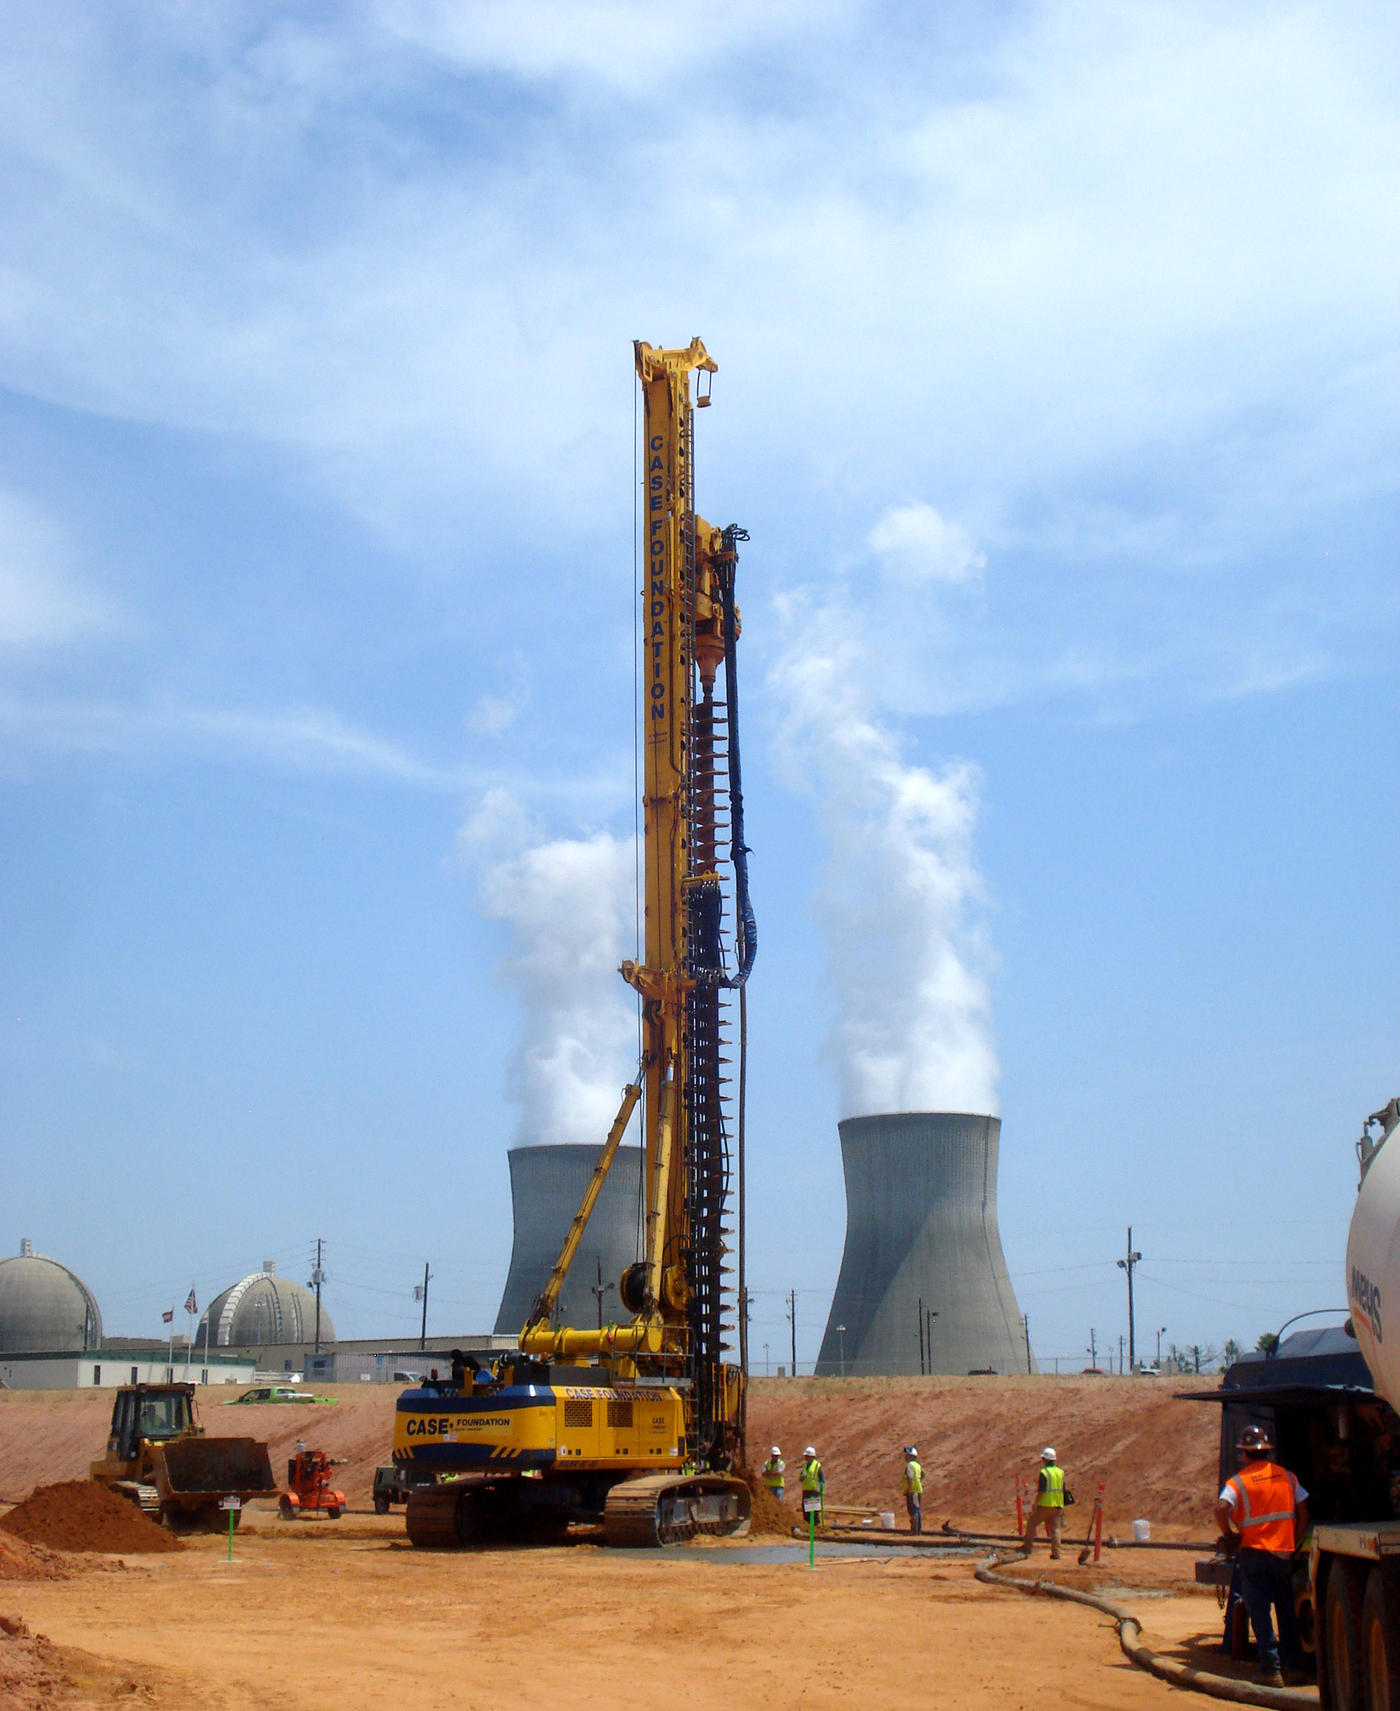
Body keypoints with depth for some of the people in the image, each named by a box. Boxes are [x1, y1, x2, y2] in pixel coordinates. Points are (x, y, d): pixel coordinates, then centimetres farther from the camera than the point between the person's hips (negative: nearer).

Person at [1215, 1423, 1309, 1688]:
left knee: (1260, 1611, -1)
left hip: (1254, 1550, -4)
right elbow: (1303, 1511, 9)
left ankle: (1271, 1670, -6)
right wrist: (1295, 1542, 16)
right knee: (1286, 1608, 19)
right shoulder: (1286, 1476, 7)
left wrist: (1230, 1534, -5)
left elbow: (1221, 1509, -21)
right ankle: (1294, 1664, 27)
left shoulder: (1238, 1481, -6)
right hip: (1284, 1552, 4)